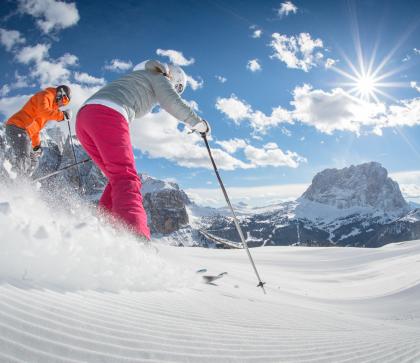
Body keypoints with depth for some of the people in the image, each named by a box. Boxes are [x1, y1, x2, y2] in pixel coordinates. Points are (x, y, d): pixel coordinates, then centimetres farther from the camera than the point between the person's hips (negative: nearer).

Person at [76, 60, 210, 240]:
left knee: (118, 179, 14)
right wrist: (198, 123, 7)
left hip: (83, 116, 9)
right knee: (126, 179, -21)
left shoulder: (138, 77, 40)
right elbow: (172, 102, -6)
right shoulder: (160, 78, 17)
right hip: (107, 116, -9)